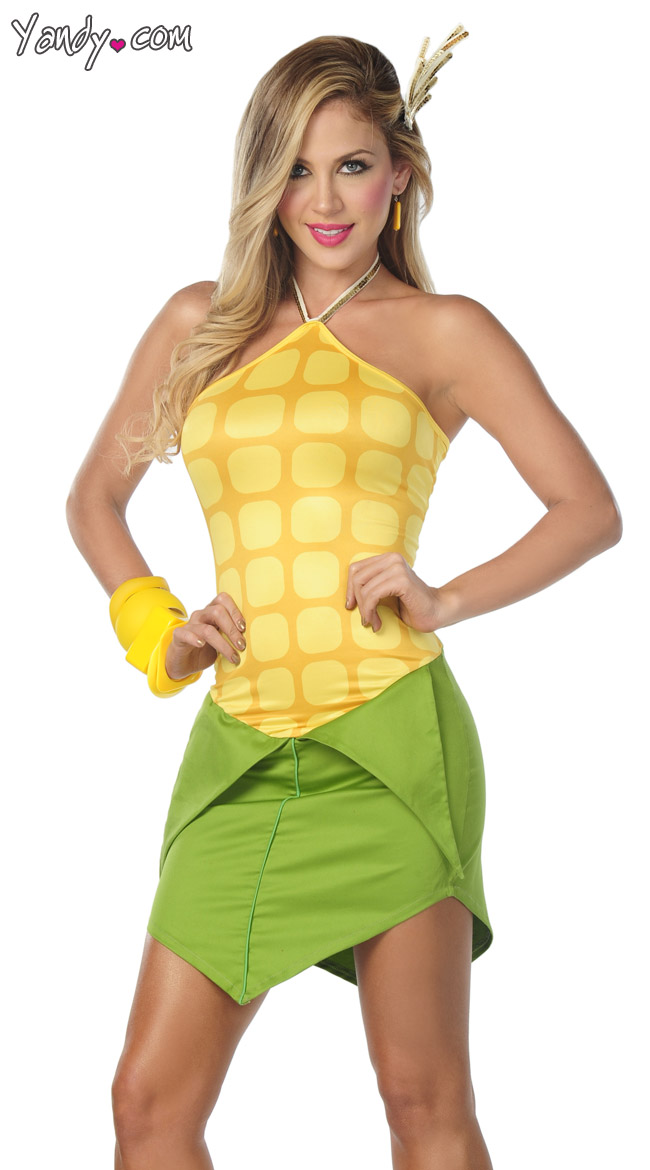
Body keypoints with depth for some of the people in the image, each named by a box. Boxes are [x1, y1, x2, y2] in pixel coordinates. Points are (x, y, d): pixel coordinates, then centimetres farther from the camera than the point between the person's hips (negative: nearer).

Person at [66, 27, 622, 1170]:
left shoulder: (442, 332, 5)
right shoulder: (200, 325, 14)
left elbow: (590, 508, 5)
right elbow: (94, 496, 24)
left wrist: (448, 600, -8)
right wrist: (155, 633, 8)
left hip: (389, 739, -3)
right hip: (241, 751, 3)